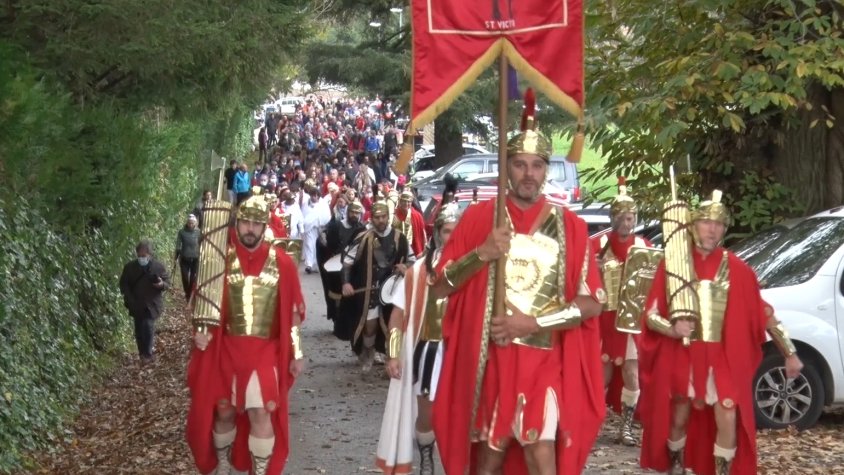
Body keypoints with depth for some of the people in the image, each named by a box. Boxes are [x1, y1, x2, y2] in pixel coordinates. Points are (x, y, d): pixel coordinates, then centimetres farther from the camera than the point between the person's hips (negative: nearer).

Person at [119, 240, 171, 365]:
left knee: (148, 326, -15)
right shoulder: (130, 267, -2)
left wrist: (162, 284, -24)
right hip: (136, 305, 3)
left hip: (152, 304, -3)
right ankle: (143, 353, 25)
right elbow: (124, 284, 3)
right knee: (139, 329, 9)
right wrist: (129, 300, -8)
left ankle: (147, 354, -4)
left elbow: (168, 282, 0)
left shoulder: (158, 266, -6)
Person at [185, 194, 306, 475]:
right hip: (226, 350, 1)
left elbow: (293, 312, 3)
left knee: (261, 414, -6)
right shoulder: (221, 260, -2)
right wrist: (200, 331, -11)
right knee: (223, 411, 12)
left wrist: (296, 352, 2)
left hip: (265, 352, -1)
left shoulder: (280, 262, -2)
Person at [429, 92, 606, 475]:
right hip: (489, 358, 1)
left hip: (545, 362, -1)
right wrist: (482, 254, -16)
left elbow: (592, 302, 0)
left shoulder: (570, 226, 2)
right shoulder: (479, 217, 2)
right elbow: (440, 287, 0)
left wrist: (534, 322, -11)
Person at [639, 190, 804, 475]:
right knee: (678, 419, 11)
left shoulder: (736, 269, 0)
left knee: (728, 420, -12)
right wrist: (672, 329, -23)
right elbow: (651, 315, -3)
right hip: (682, 356, 0)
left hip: (723, 359, 0)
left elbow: (764, 314, 4)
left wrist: (790, 353, 2)